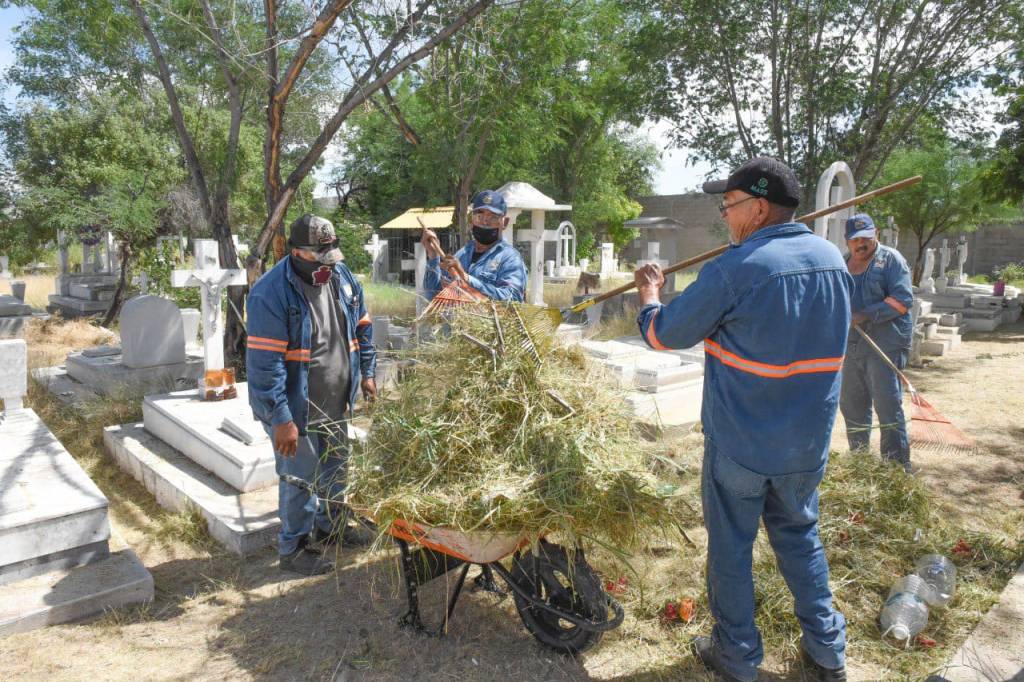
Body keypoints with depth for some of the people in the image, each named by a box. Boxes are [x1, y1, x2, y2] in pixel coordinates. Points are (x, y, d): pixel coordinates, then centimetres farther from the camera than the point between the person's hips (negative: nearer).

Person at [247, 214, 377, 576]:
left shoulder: (342, 277, 0)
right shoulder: (270, 294, -22)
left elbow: (362, 328, 14)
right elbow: (265, 365, -24)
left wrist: (367, 372, 11)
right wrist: (281, 420, -25)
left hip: (335, 404, 7)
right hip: (294, 409, -7)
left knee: (335, 469, 22)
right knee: (300, 478, 5)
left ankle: (331, 526, 44)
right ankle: (293, 548, 26)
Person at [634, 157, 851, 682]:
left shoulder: (734, 271, -19)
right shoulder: (833, 259, 2)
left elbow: (662, 334, -9)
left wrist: (649, 294, 10)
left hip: (740, 445, -6)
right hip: (808, 443, 6)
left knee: (731, 543, 11)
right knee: (799, 535, 23)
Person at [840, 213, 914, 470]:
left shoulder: (891, 259, -3)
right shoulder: (844, 264, 15)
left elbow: (903, 300, -13)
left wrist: (867, 315, -20)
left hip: (885, 343, -6)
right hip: (851, 344, 7)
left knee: (888, 406, -9)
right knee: (851, 405, 13)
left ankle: (899, 466, -1)